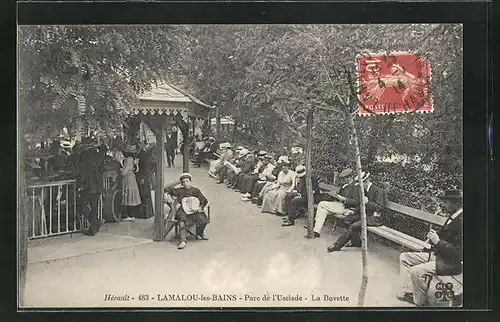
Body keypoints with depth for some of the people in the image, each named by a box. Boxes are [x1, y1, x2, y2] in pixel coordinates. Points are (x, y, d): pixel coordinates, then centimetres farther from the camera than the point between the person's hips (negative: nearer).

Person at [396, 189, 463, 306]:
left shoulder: (461, 221, -24)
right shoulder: (452, 217, 6)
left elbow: (459, 253, -27)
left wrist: (438, 241, -26)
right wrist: (434, 238, 1)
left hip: (452, 262, -10)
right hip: (439, 255, 10)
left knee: (416, 271, -25)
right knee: (404, 257, 8)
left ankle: (421, 302, -1)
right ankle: (408, 292, 10)